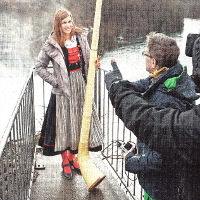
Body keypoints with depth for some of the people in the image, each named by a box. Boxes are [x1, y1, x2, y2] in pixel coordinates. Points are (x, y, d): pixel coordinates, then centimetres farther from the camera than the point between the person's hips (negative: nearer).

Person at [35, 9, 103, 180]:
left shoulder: (81, 37, 4)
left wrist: (94, 64, -7)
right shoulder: (52, 44, -8)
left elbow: (87, 60, 15)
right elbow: (39, 67, -3)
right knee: (64, 123, 4)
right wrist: (55, 81, -10)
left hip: (81, 85, 4)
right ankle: (65, 162, 20)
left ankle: (73, 156, 31)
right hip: (63, 88, -4)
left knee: (80, 122, 12)